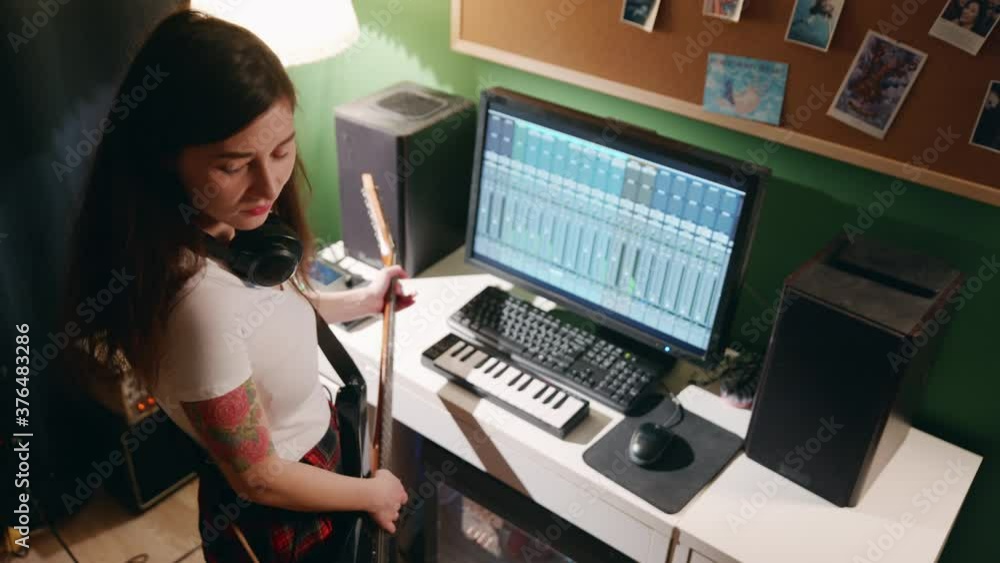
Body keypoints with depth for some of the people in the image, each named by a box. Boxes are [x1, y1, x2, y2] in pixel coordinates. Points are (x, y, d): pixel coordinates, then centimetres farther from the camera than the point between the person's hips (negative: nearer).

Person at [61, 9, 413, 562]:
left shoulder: (227, 229, -14)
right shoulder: (199, 300, -39)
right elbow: (260, 478, -26)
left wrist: (359, 301, 4)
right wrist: (373, 494, -12)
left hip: (307, 450, 8)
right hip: (275, 517, -8)